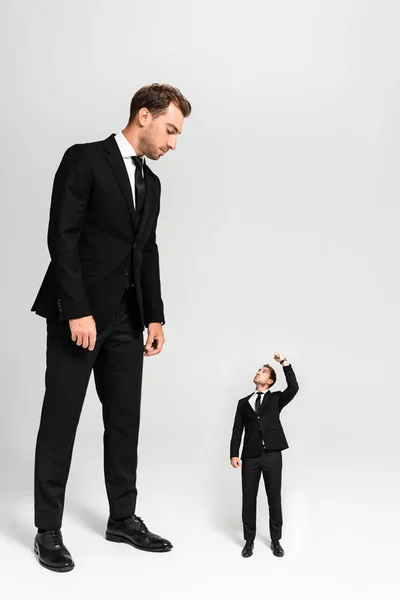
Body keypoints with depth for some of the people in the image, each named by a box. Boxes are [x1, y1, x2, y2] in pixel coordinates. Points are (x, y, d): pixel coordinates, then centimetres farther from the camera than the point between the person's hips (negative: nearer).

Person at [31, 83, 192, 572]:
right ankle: (48, 531, 11)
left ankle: (123, 518, 23)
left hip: (124, 320, 7)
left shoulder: (150, 183, 16)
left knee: (125, 420, 11)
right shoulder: (84, 160, -7)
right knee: (60, 421, 1)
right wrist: (78, 311, -19)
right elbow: (62, 238, -14)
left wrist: (155, 317, 8)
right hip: (77, 314, -7)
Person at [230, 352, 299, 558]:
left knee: (274, 498, 4)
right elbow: (237, 430, 8)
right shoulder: (244, 402, 15)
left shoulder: (276, 399, 10)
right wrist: (234, 454, -4)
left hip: (272, 455, -2)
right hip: (251, 456, 2)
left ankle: (275, 540, 17)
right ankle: (249, 540, 16)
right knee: (248, 499, 4)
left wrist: (284, 362, -13)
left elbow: (293, 388, -11)